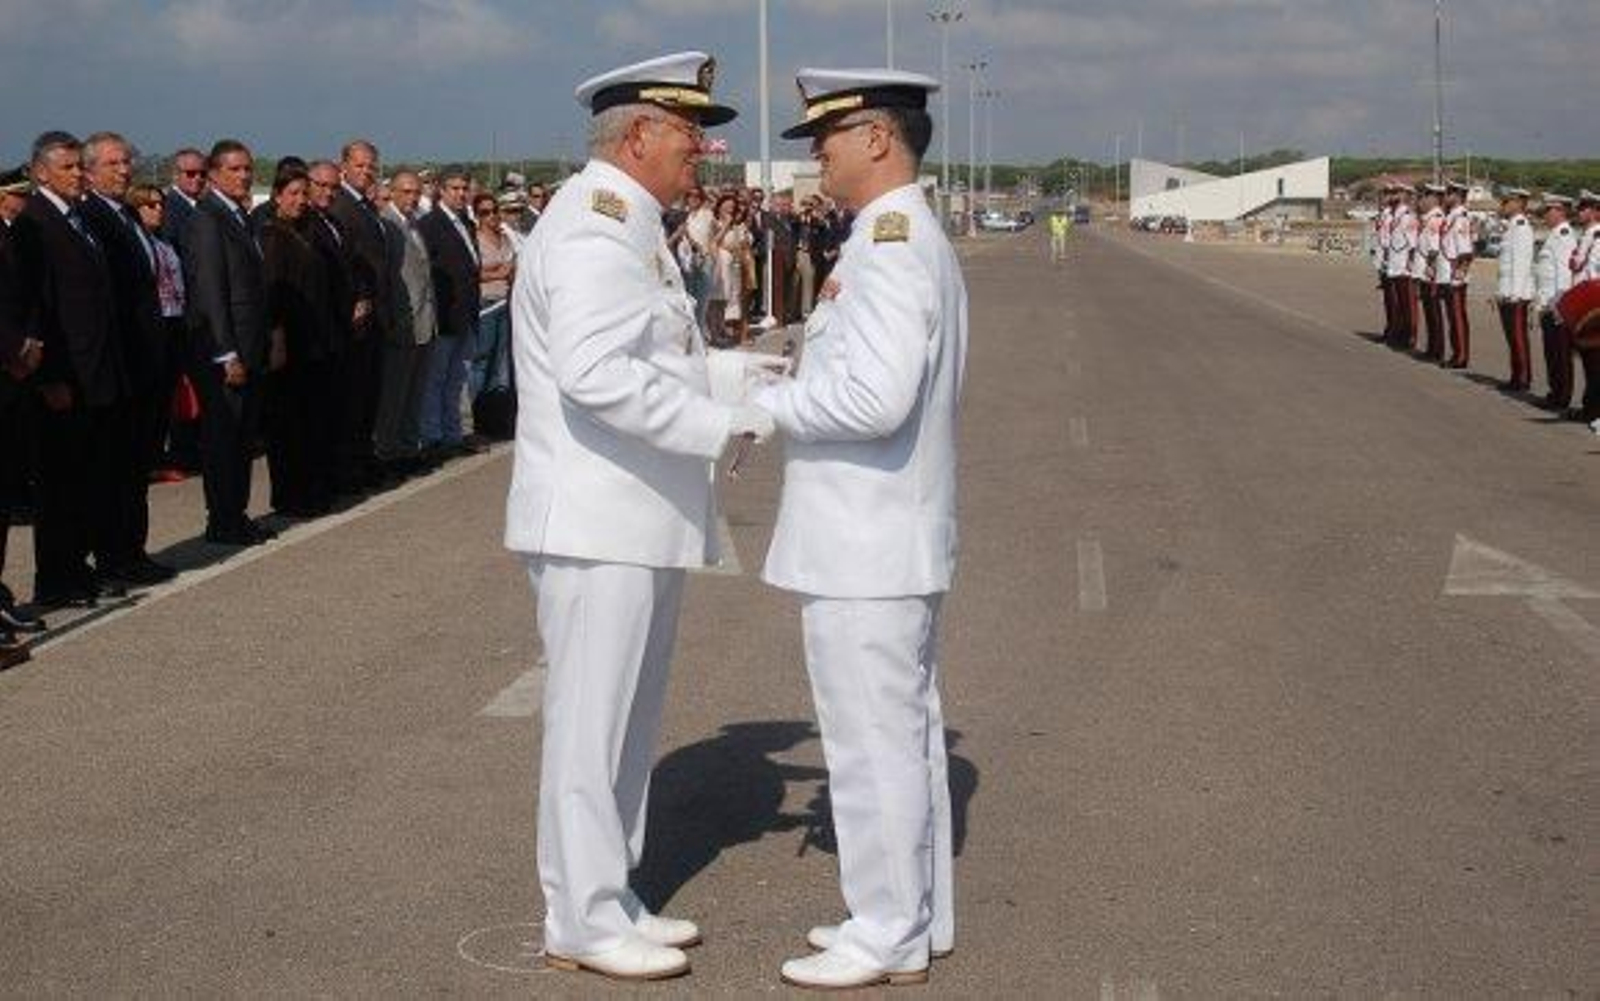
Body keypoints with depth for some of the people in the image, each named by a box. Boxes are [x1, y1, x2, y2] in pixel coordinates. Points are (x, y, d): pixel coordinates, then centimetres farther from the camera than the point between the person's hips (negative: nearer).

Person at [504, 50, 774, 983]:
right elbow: (594, 372, -28)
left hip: (644, 517, 11)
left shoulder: (633, 226, 18)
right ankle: (583, 921, 7)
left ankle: (611, 900, 26)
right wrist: (723, 422, -24)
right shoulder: (592, 226, -16)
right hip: (598, 519, -10)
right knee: (592, 723, -2)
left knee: (629, 721, 16)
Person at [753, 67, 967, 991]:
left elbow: (876, 397, -27)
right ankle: (918, 917, 26)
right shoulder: (919, 240, 14)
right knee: (907, 731, 16)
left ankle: (889, 940, 8)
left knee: (873, 740, -2)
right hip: (897, 537, 10)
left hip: (864, 547, -10)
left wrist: (762, 403, -14)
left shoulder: (890, 246, -19)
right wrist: (788, 389, 13)